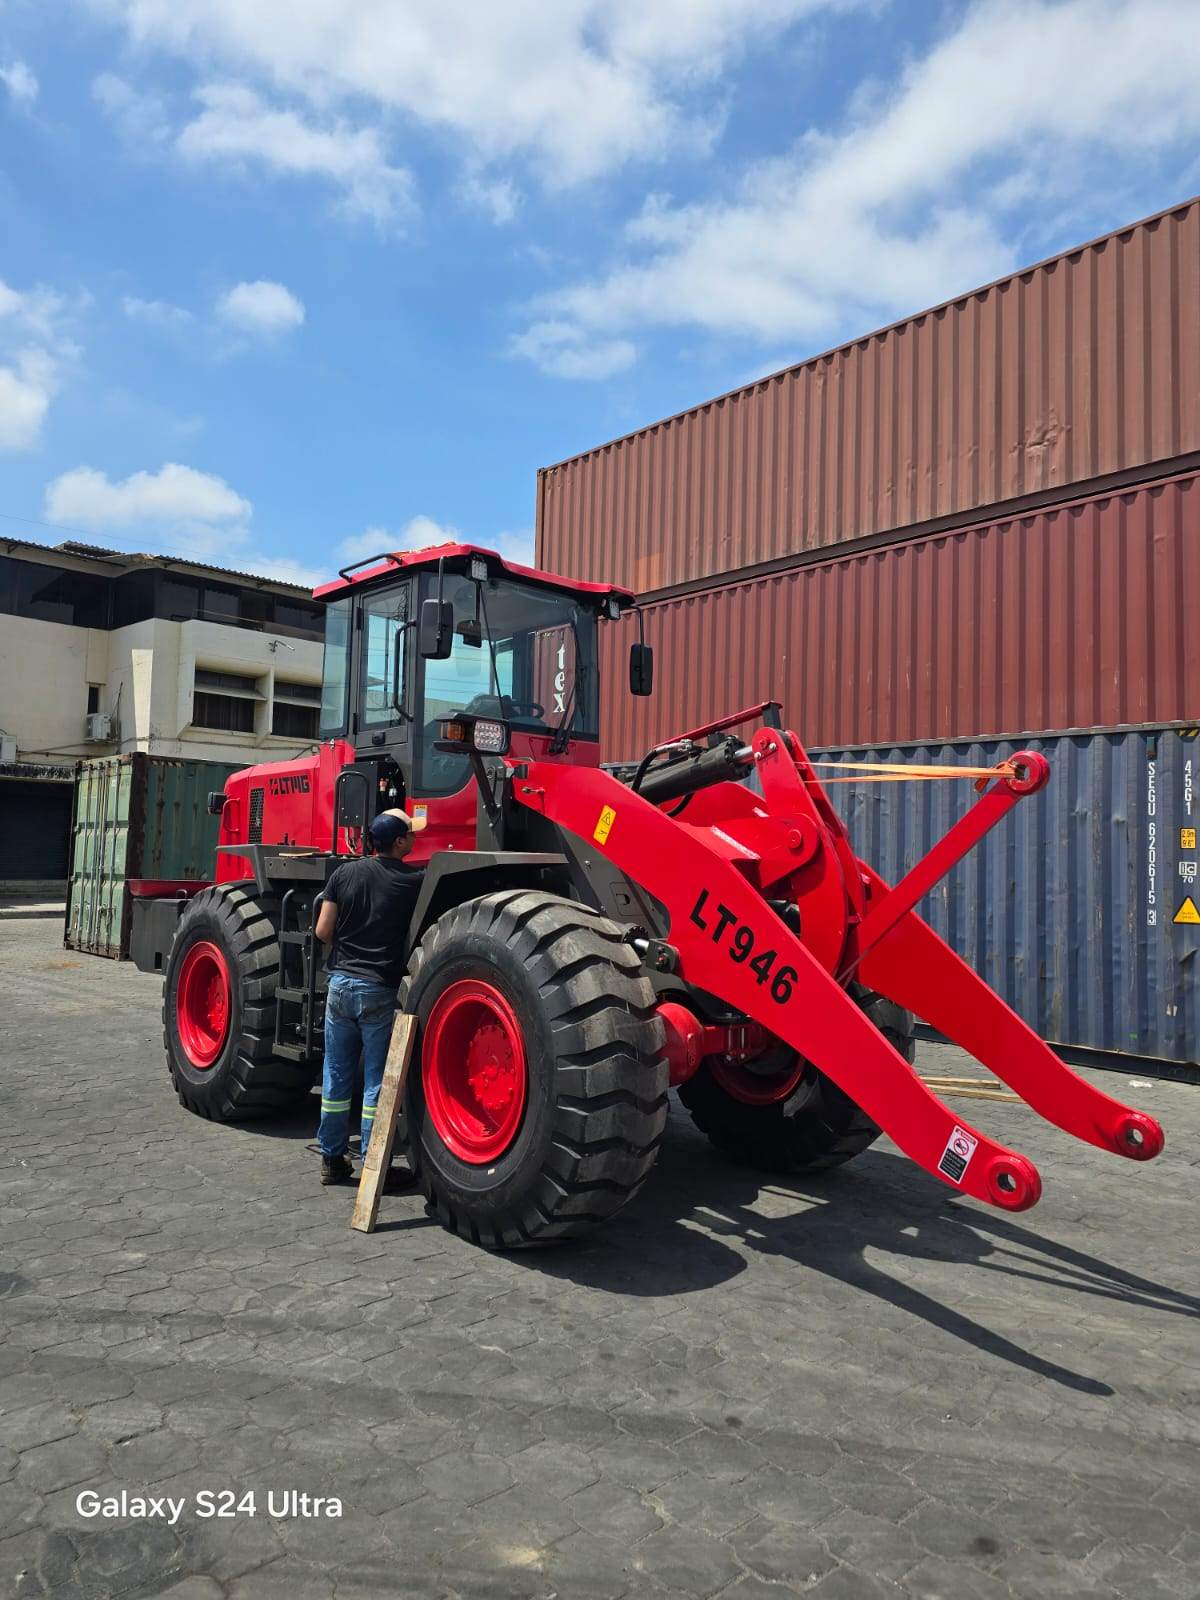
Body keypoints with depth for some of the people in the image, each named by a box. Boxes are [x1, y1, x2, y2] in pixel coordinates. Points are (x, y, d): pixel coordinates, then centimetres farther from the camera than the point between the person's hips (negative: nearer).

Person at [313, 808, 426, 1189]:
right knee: (377, 1082, 4)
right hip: (380, 990, -4)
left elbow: (323, 932, 4)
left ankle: (332, 1160, 22)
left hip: (341, 983, 4)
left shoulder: (344, 873, 2)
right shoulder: (412, 881, -9)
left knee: (337, 1078, 13)